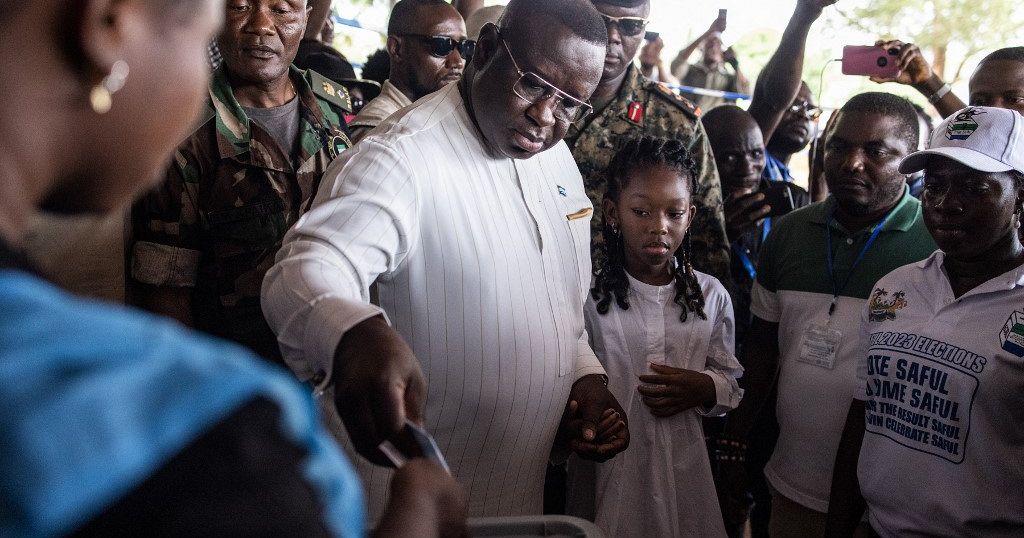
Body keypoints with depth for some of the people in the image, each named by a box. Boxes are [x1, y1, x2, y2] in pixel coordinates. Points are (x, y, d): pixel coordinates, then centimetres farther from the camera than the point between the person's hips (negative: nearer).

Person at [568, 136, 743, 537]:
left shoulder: (710, 296, 1)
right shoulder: (589, 297, -8)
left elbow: (730, 381, 8)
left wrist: (705, 388, -12)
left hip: (684, 468, 3)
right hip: (608, 470, -2)